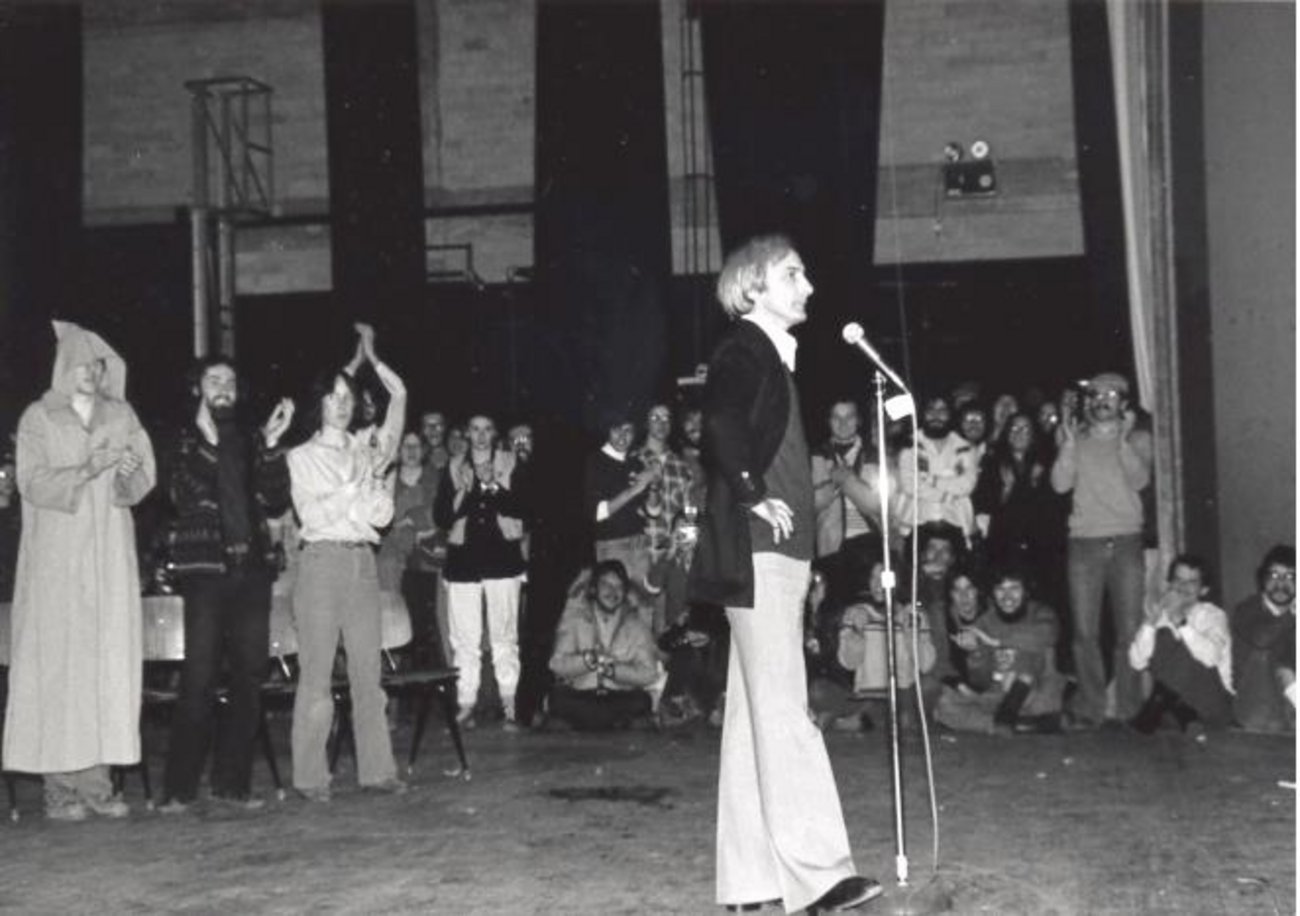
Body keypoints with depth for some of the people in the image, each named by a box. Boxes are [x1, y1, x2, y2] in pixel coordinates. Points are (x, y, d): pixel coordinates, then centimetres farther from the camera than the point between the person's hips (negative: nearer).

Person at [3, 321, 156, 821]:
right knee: (57, 662, -7)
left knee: (111, 660, -2)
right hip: (56, 559, -3)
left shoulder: (121, 416, 12)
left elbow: (144, 480, 6)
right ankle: (59, 785, -4)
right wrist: (86, 470, -20)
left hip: (111, 557, 3)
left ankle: (96, 782, 1)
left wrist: (129, 472, -16)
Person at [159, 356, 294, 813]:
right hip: (206, 569, -4)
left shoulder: (247, 443, 14)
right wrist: (207, 440, -19)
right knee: (199, 680, -8)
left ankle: (232, 782, 11)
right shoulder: (183, 443, 6)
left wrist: (271, 446, -7)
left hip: (252, 569, 4)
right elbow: (186, 495, -10)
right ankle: (179, 787, -1)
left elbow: (276, 501, 5)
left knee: (249, 678, 3)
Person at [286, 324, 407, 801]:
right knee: (316, 673, -4)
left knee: (368, 672, 3)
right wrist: (357, 482, -12)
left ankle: (376, 768, 7)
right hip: (322, 561, -4)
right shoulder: (301, 457, 4)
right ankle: (310, 777, 0)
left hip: (363, 562, 4)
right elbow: (314, 514, -6)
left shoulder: (366, 449, 15)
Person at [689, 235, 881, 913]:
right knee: (783, 713, -9)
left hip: (774, 556, 10)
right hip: (757, 552, -10)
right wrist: (753, 494, -18)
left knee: (756, 716, 9)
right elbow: (723, 423, -27)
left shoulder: (771, 356, 20)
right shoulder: (742, 351, -8)